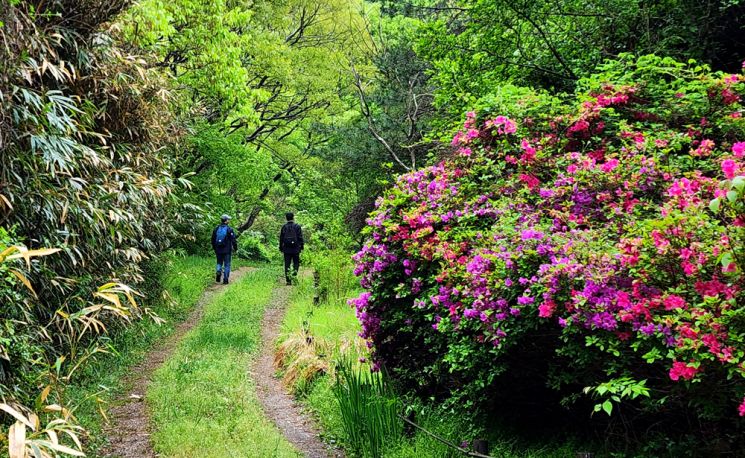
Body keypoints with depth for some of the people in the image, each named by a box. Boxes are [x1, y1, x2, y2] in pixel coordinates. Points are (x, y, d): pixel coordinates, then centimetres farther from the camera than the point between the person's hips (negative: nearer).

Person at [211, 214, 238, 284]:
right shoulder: (229, 229, -9)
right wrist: (235, 248, 1)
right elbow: (233, 240, -10)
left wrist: (214, 249, 23)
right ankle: (225, 279, 3)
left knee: (219, 263, 18)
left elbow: (213, 240, 13)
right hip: (227, 250, -3)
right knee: (227, 265, 4)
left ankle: (218, 271, -11)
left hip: (218, 250, 4)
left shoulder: (216, 229, 6)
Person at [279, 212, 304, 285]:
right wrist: (302, 246, 5)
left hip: (286, 249, 2)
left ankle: (288, 280, 2)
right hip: (295, 249, -1)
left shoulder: (284, 227, 3)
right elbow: (300, 238, -4)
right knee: (296, 263, 10)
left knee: (287, 265, 4)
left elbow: (281, 238, 6)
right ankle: (294, 274, -14)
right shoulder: (297, 226, -3)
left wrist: (281, 248, 14)